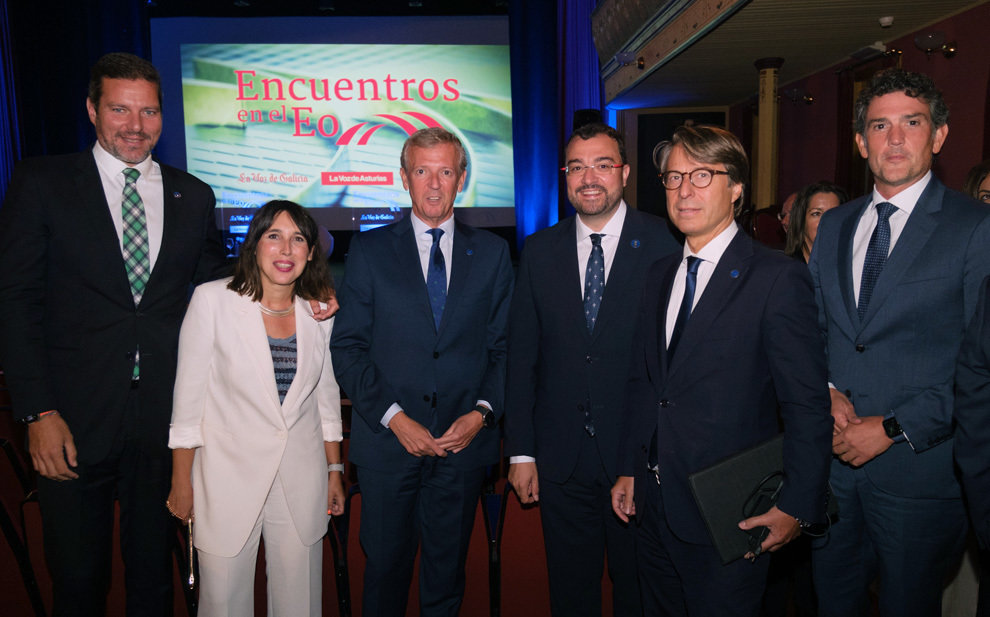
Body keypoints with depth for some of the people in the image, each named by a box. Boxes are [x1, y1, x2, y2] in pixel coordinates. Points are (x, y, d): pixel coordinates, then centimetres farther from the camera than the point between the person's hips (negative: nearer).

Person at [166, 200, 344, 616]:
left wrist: (335, 471, 11)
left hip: (301, 480, 3)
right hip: (228, 475, -2)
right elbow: (188, 397, -6)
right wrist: (181, 482, -3)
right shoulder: (212, 300, -10)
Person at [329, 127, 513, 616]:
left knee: (448, 571, 14)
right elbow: (347, 347, -2)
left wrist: (482, 412, -8)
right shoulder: (369, 249, 2)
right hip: (387, 438, -1)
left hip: (464, 440, 1)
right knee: (385, 567, 12)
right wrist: (394, 417, -11)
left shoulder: (492, 252, 6)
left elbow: (505, 346, 6)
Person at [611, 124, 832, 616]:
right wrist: (630, 469, 11)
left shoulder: (778, 278, -13)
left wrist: (797, 507, -14)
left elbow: (807, 405, -13)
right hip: (653, 504, 6)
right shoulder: (660, 275, 8)